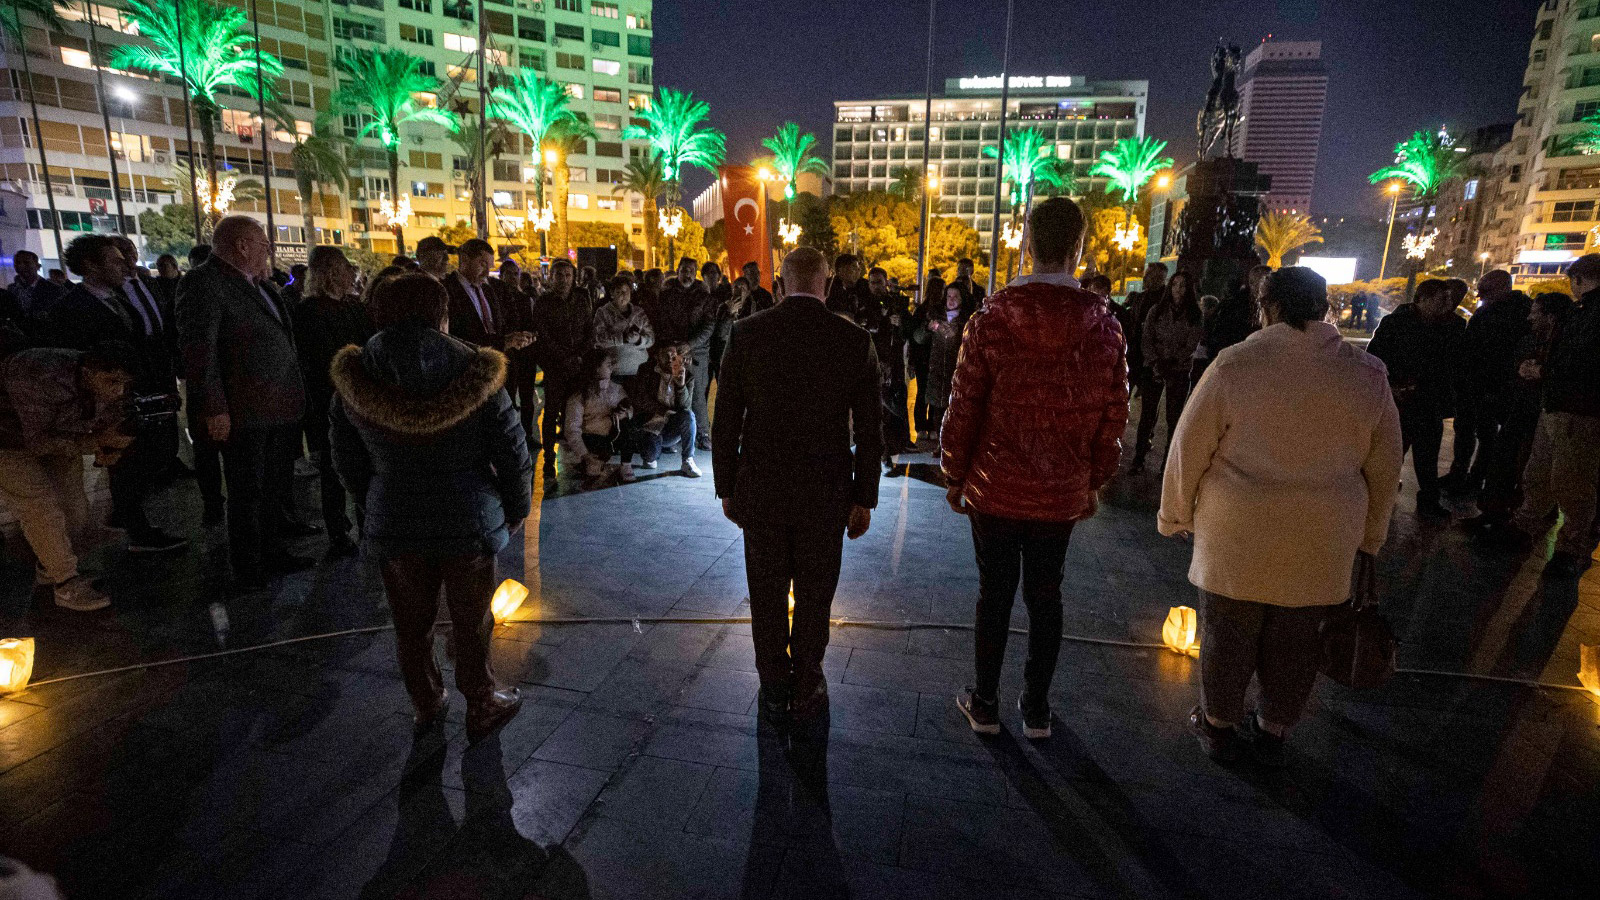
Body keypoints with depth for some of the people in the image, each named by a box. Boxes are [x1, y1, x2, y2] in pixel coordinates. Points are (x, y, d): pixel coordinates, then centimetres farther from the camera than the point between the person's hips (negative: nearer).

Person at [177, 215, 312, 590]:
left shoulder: (260, 285, 15)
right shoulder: (204, 283, -12)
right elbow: (198, 349, -18)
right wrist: (215, 409, -20)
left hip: (281, 408, 8)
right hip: (243, 414, -8)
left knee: (274, 489, 18)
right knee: (247, 495, 5)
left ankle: (273, 554, 33)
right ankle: (249, 570, 18)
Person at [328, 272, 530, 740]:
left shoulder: (353, 380, -6)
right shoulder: (476, 374, -15)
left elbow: (347, 460, 5)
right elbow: (514, 452, -10)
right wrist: (516, 509, 6)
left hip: (394, 525, 3)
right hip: (469, 522, -2)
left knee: (411, 623, 21)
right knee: (471, 623, 14)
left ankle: (427, 706, 39)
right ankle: (481, 708, 30)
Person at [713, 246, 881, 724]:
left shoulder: (746, 334, -7)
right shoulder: (855, 341, -7)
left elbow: (725, 421, -3)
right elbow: (869, 432, -4)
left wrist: (727, 488, 7)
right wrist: (863, 499, 6)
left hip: (760, 492, 0)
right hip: (826, 496, 0)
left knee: (767, 598, 16)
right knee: (814, 598, 16)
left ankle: (773, 692, 31)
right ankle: (806, 692, 30)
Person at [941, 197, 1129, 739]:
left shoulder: (991, 319, -12)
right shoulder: (1104, 326, -5)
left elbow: (964, 409, -10)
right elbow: (1113, 415, 0)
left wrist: (955, 475, 2)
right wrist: (1094, 482, 11)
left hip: (995, 490, -2)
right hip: (1063, 495, 2)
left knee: (995, 594, 12)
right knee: (1045, 597, 15)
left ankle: (984, 704, 25)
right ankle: (1037, 710, 28)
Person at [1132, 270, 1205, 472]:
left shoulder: (1196, 315, 3)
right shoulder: (1156, 310, 6)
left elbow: (1191, 346, -2)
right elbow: (1146, 339, 0)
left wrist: (1170, 364, -13)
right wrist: (1155, 364, -12)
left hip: (1180, 371, 0)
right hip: (1154, 369, 1)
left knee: (1174, 417, 1)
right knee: (1147, 414, -1)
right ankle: (1139, 458, 4)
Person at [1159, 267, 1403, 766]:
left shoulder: (1234, 364, -11)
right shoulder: (1368, 374, 1)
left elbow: (1188, 448, -7)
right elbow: (1384, 467, 9)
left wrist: (1175, 515, 6)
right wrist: (1369, 537, 21)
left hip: (1237, 533, -3)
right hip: (1324, 541, 3)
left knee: (1228, 633, 12)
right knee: (1295, 642, 16)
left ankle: (1219, 726, 29)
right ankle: (1273, 733, 33)